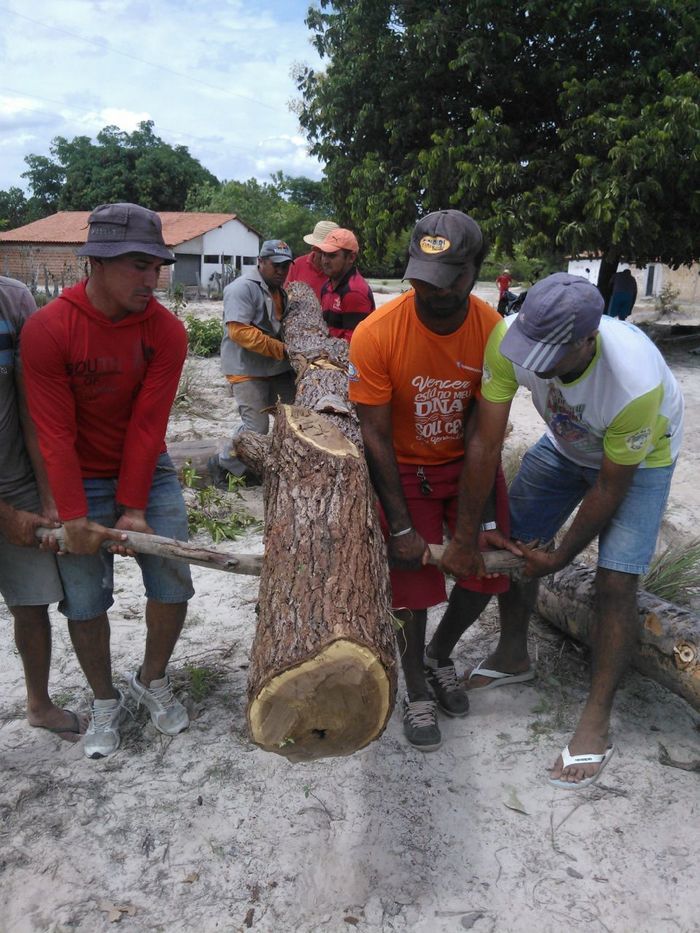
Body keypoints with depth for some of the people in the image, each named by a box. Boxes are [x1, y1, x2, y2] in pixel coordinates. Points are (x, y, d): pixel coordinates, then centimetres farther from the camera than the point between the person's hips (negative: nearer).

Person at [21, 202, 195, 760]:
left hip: (147, 470, 2)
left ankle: (152, 681, 28)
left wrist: (135, 509, -16)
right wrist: (74, 518, -21)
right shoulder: (47, 329, -18)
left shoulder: (166, 331, -13)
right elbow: (56, 434, -18)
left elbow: (148, 426, -15)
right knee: (84, 599, 4)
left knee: (173, 583, 1)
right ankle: (105, 702, 28)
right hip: (81, 479, -1)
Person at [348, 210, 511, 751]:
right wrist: (401, 528, -20)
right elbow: (375, 435, -20)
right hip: (403, 467, -3)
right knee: (412, 578, -4)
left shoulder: (493, 331, -19)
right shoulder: (376, 334, -26)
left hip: (467, 461, 3)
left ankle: (439, 655, 31)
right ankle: (417, 694, 21)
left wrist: (483, 521, -16)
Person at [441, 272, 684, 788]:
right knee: (512, 543, 6)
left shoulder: (636, 384, -43)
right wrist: (465, 539, -21)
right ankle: (513, 657, 31)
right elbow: (485, 444, -26)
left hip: (638, 457, -4)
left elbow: (610, 488, -27)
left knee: (615, 583, -15)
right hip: (565, 444, 5)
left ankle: (597, 721, 2)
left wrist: (559, 558, -17)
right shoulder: (509, 339, -33)